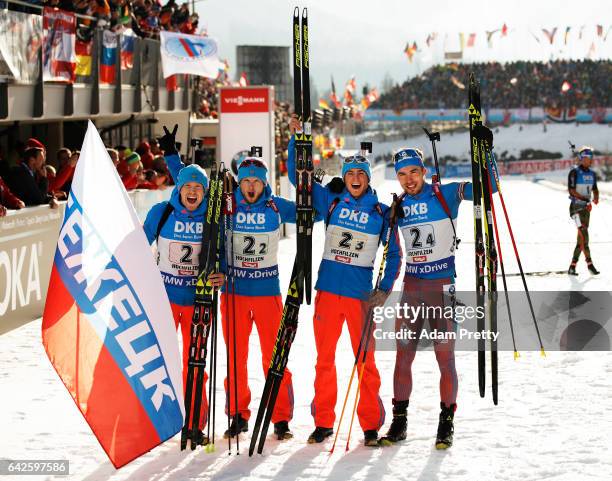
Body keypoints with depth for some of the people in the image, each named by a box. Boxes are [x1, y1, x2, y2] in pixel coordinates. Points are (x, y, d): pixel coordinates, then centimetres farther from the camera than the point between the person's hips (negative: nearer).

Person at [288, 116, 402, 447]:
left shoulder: (381, 213, 2)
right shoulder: (331, 202, 6)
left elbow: (394, 255, 7)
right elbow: (297, 176, 9)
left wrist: (384, 290, -3)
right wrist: (296, 138, -2)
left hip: (360, 295, -2)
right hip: (328, 291, 2)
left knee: (365, 361, 0)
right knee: (324, 359, 6)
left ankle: (371, 425, 8)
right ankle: (323, 422, 15)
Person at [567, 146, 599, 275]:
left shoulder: (592, 174, 11)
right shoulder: (574, 172, -9)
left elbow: (595, 189, 17)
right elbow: (571, 190, -15)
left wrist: (596, 197, -7)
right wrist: (585, 199, -21)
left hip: (586, 208, 7)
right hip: (576, 206, -7)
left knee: (581, 237, 5)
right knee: (584, 234, -16)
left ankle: (572, 266, 10)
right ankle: (589, 263, -18)